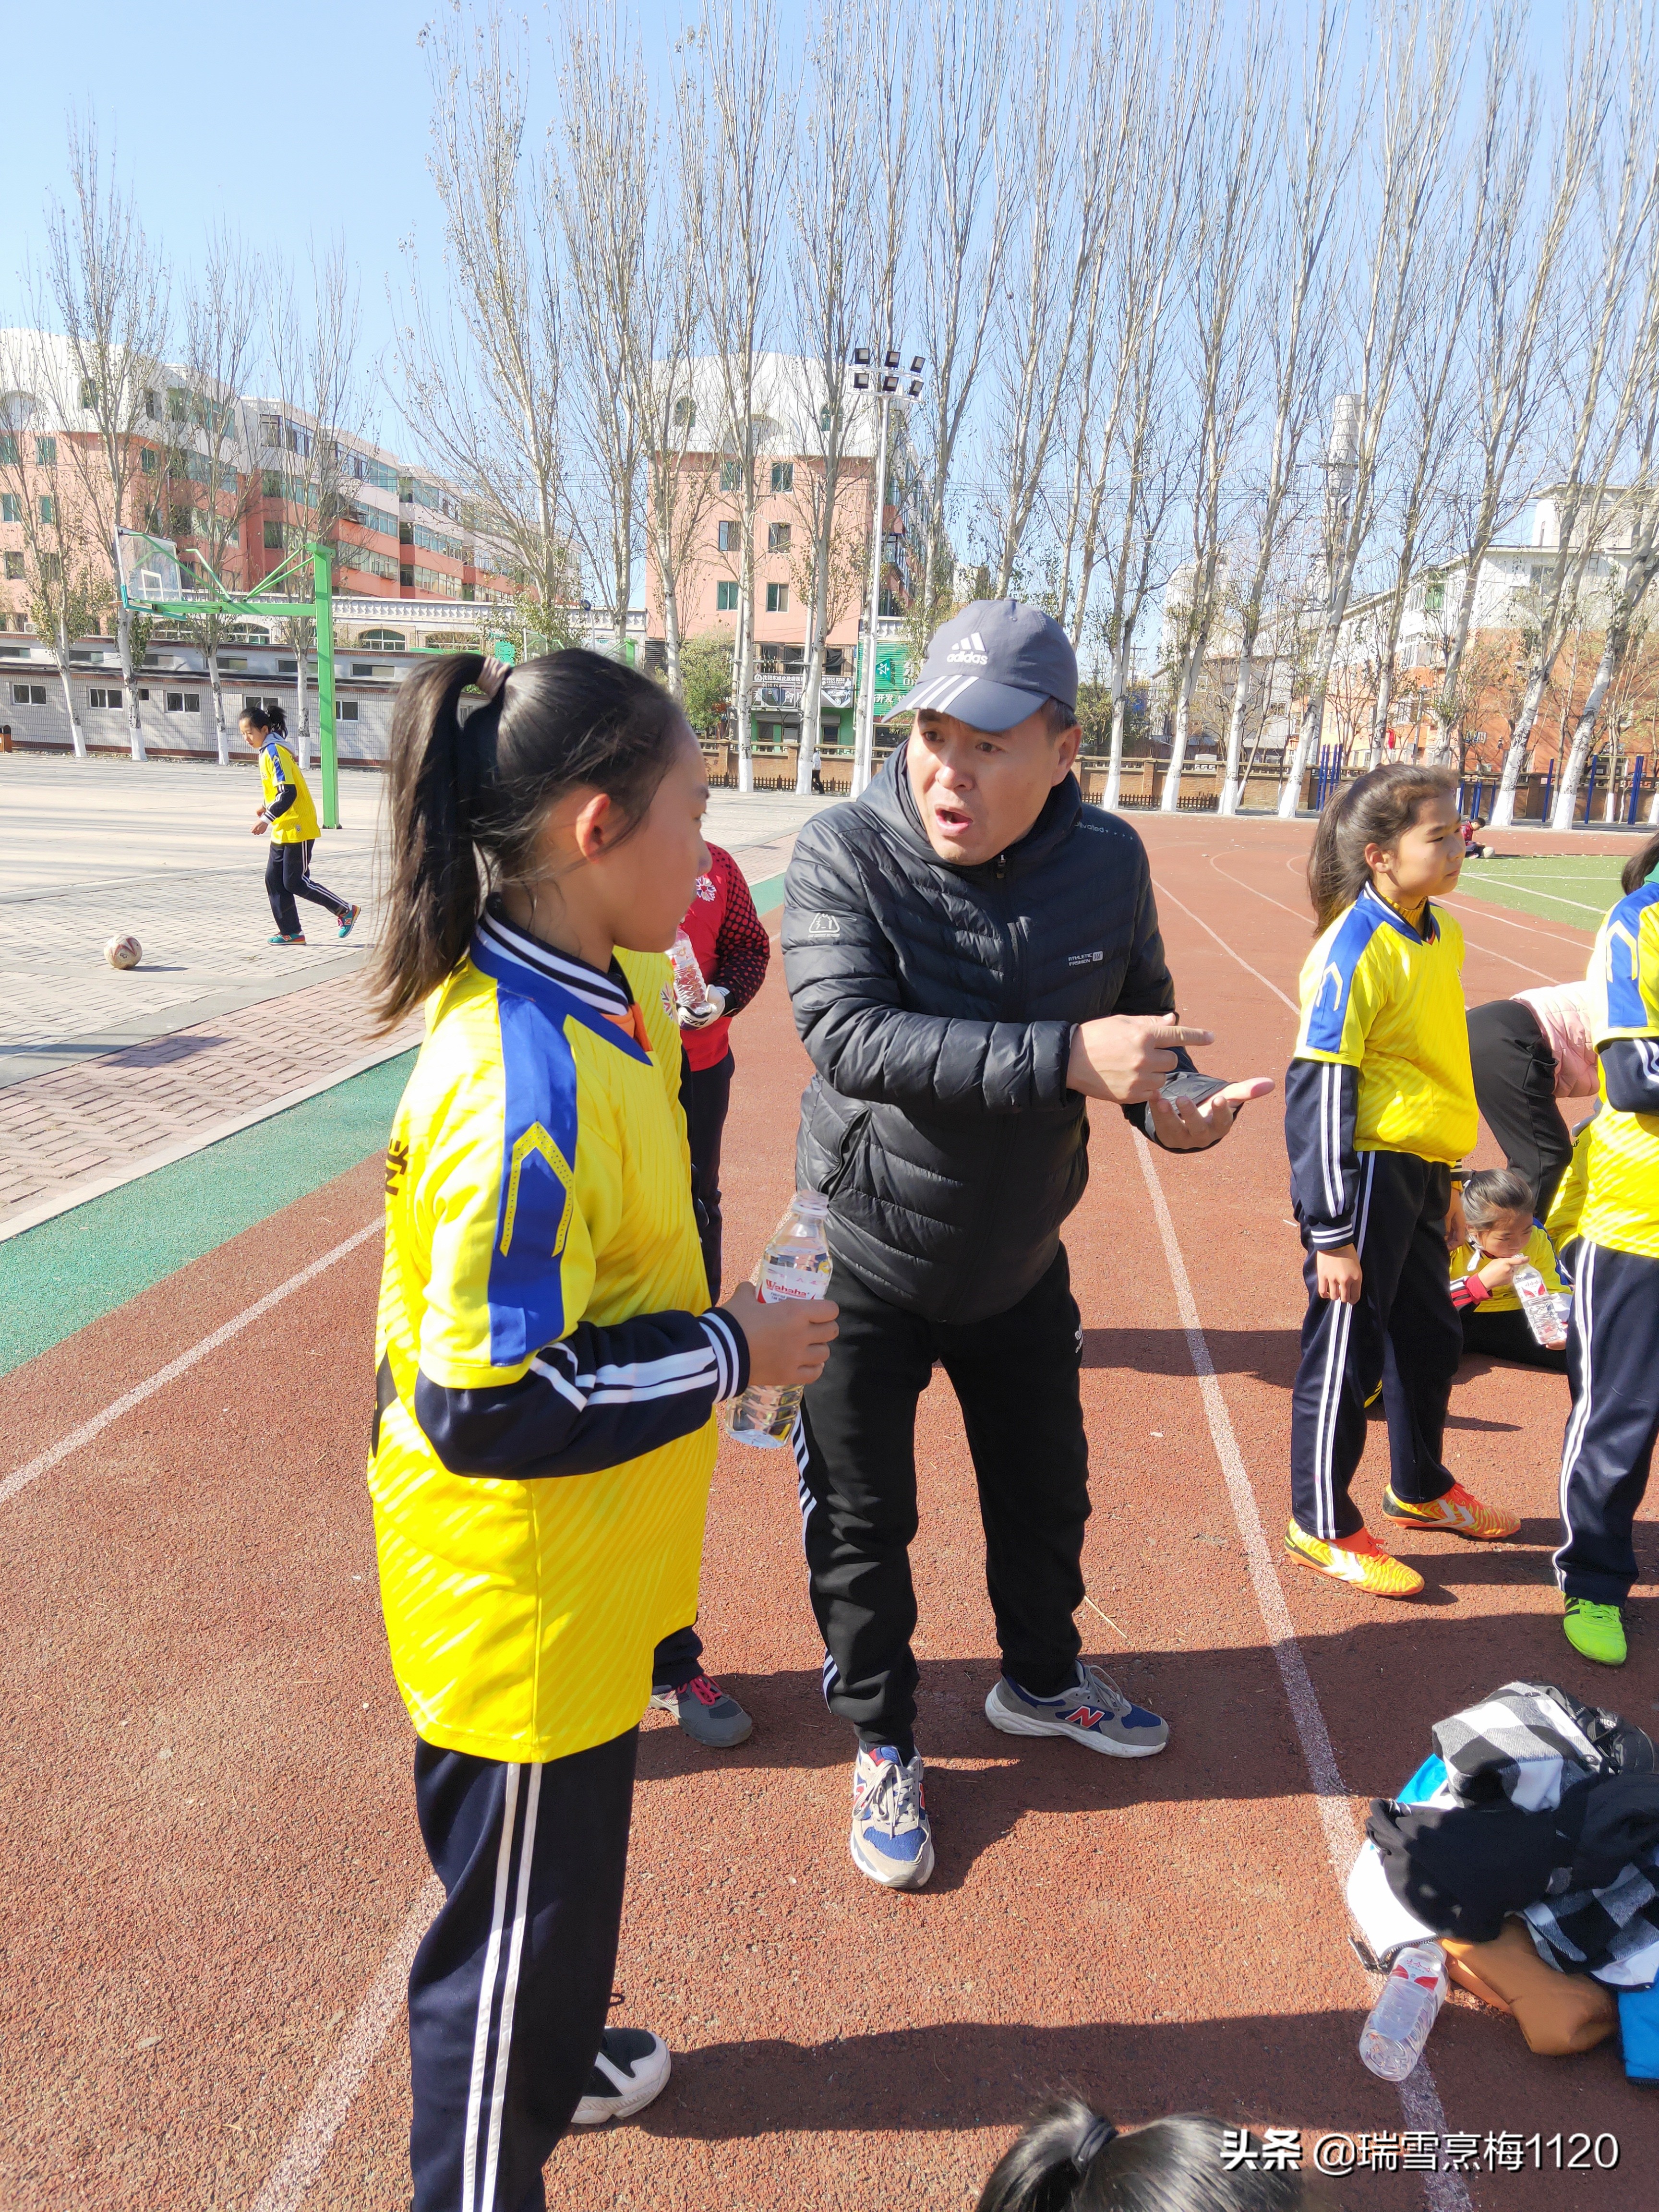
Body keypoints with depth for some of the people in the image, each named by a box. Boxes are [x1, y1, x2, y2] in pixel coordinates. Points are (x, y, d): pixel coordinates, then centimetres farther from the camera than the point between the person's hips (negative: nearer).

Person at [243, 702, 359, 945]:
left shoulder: (274, 751, -16)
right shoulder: (268, 751, 14)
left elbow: (289, 793, -24)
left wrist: (268, 819, -27)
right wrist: (266, 806, 15)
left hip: (297, 829, -10)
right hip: (283, 831, 10)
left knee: (295, 882, -6)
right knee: (274, 880, 6)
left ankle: (346, 911, 5)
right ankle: (291, 932, 10)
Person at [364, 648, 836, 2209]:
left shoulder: (588, 990, -1)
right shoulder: (528, 1084, -32)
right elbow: (490, 1406, -29)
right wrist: (731, 1356, -20)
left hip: (579, 1561, 9)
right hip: (516, 1583, -9)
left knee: (559, 1870, 31)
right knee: (521, 1899, 14)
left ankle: (544, 2062, 57)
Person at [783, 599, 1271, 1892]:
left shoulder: (1109, 863, -10)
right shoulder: (843, 855, -23)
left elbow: (1144, 1012, 4)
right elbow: (851, 1038, -36)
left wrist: (1170, 1103, -19)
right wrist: (1069, 1057, -43)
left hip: (1023, 1254, 4)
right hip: (866, 1263, -3)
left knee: (1047, 1491, 22)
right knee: (862, 1522, 11)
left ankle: (1041, 1680, 52)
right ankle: (881, 1744, 38)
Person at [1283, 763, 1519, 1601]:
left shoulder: (1441, 935, 7)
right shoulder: (1353, 952, -19)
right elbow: (1319, 1093, -21)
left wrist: (1444, 1177, 23)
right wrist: (1331, 1233, -20)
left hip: (1421, 1170, 9)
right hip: (1369, 1173, -9)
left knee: (1430, 1339, 22)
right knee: (1347, 1349, 4)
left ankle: (1421, 1488, 44)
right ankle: (1322, 1527, 21)